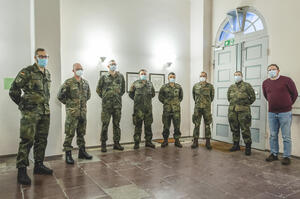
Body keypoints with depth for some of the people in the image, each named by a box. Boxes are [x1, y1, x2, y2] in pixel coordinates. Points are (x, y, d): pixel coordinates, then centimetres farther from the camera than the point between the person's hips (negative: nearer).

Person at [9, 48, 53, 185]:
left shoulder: (47, 74, 14)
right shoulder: (26, 72, -7)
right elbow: (13, 90, -5)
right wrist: (23, 105, 0)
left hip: (45, 112, 7)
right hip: (30, 112, -7)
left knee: (42, 140, 12)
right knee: (27, 140, -6)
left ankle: (39, 165, 24)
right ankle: (21, 170, 4)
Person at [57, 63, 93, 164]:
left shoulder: (85, 82, 9)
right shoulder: (68, 82, -8)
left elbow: (88, 95, 24)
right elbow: (60, 96, -6)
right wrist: (68, 103, -1)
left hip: (83, 112, 5)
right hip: (72, 113, -5)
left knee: (81, 133, 14)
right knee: (70, 134, -1)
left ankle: (82, 152, 24)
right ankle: (68, 154, 8)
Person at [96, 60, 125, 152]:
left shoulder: (120, 76, 8)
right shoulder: (104, 77, 1)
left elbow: (123, 89, 19)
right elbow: (98, 90, 10)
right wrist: (104, 97, 7)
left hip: (117, 104, 3)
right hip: (106, 105, -2)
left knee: (116, 124, 8)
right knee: (105, 124, 0)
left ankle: (116, 143, 17)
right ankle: (103, 144, 10)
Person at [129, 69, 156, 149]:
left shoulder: (150, 84, 12)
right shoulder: (135, 83, 2)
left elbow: (153, 94, 23)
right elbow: (131, 94, 8)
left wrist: (148, 99, 13)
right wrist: (137, 100, 6)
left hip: (148, 107, 4)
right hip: (138, 108, -3)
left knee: (148, 125, 9)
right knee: (138, 126, -1)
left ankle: (148, 142, 19)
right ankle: (136, 143, 7)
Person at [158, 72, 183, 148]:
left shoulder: (179, 87, 6)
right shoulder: (164, 87, 0)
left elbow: (181, 96, 19)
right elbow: (160, 97, 8)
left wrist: (177, 102, 9)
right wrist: (165, 102, 4)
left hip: (176, 109, 1)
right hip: (167, 109, -1)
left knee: (177, 125, 3)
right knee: (166, 126, 5)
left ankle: (177, 140, 14)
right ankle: (165, 140, 17)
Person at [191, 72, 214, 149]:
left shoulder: (210, 86, 1)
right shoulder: (195, 86, 6)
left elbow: (212, 96, 13)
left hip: (207, 108, -1)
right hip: (197, 108, 1)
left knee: (207, 125, 4)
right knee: (196, 125, 3)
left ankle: (208, 142, 11)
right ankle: (195, 142, 10)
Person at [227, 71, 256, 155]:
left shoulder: (247, 85, 1)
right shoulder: (231, 87, 14)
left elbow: (253, 97, 4)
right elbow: (228, 97, 27)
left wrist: (246, 104, 6)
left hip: (243, 111, -5)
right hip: (232, 110, 5)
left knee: (245, 129, -4)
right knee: (234, 129, 11)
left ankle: (248, 147, 7)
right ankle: (236, 145, 23)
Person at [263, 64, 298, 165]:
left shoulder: (287, 80, -5)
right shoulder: (265, 83, 7)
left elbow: (295, 94, 4)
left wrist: (288, 104, 11)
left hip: (285, 113, -4)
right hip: (271, 113, 4)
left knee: (286, 137, 1)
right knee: (273, 135, 11)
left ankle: (286, 156, 11)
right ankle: (274, 154, 22)